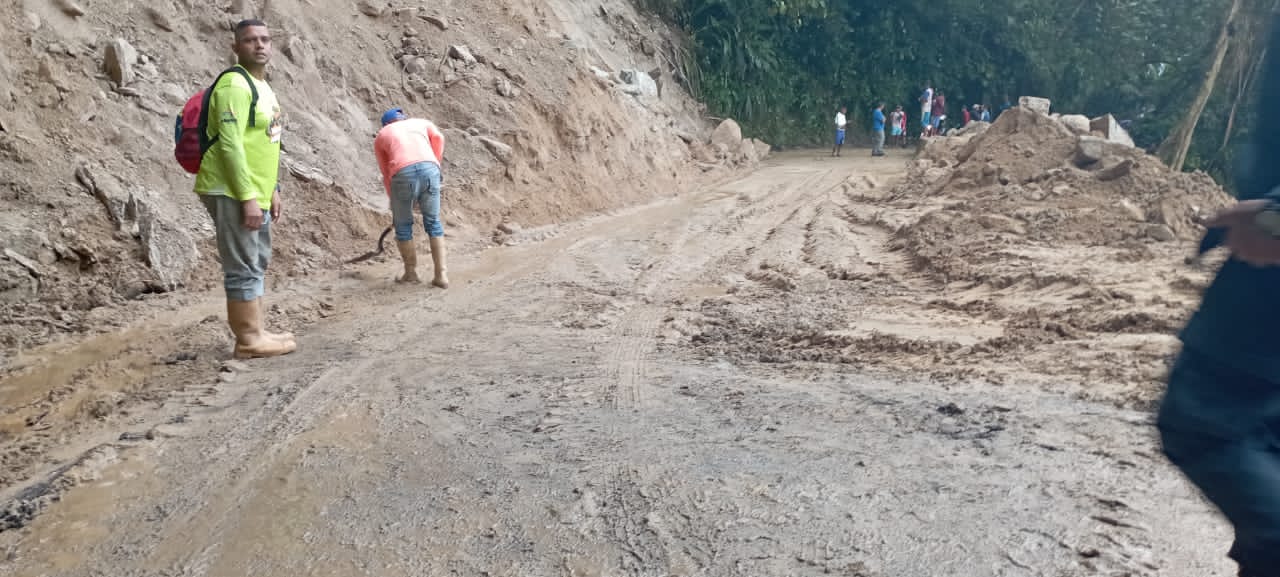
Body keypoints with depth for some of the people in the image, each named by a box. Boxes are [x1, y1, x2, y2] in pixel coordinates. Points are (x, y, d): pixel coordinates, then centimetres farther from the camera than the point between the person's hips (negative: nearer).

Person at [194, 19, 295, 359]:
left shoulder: (262, 86, 17)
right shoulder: (235, 85, -14)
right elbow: (230, 144, -21)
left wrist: (272, 190, 20)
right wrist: (248, 197, -23)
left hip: (254, 192, 10)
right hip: (232, 192, -10)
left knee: (257, 263, 15)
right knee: (243, 267, -5)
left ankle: (254, 332, 24)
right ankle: (249, 339, 1)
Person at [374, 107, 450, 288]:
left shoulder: (380, 137, 31)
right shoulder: (422, 122, 31)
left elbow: (386, 175, 30)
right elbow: (438, 138, 9)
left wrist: (394, 202, 37)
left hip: (403, 175, -1)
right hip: (429, 170, 1)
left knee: (403, 225, 19)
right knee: (433, 222, 17)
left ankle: (411, 272, 29)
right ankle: (441, 274, 13)